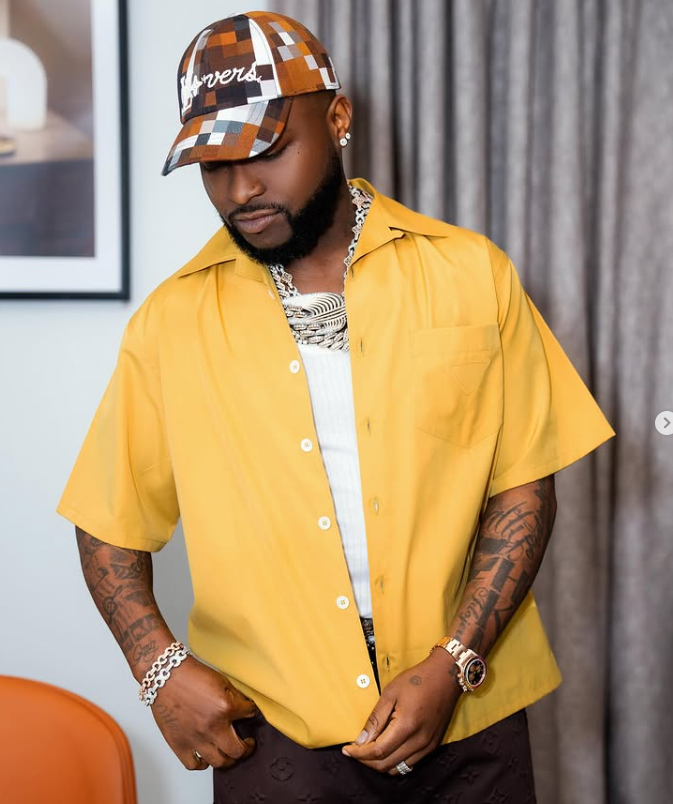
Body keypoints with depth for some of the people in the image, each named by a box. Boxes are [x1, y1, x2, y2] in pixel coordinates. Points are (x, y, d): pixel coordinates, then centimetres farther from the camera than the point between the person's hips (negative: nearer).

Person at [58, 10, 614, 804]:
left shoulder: (471, 274, -2)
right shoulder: (170, 321, -1)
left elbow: (523, 486, -2)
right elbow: (111, 525, 5)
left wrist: (453, 665, -11)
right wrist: (160, 666, -9)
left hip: (468, 714, 1)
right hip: (274, 728, 0)